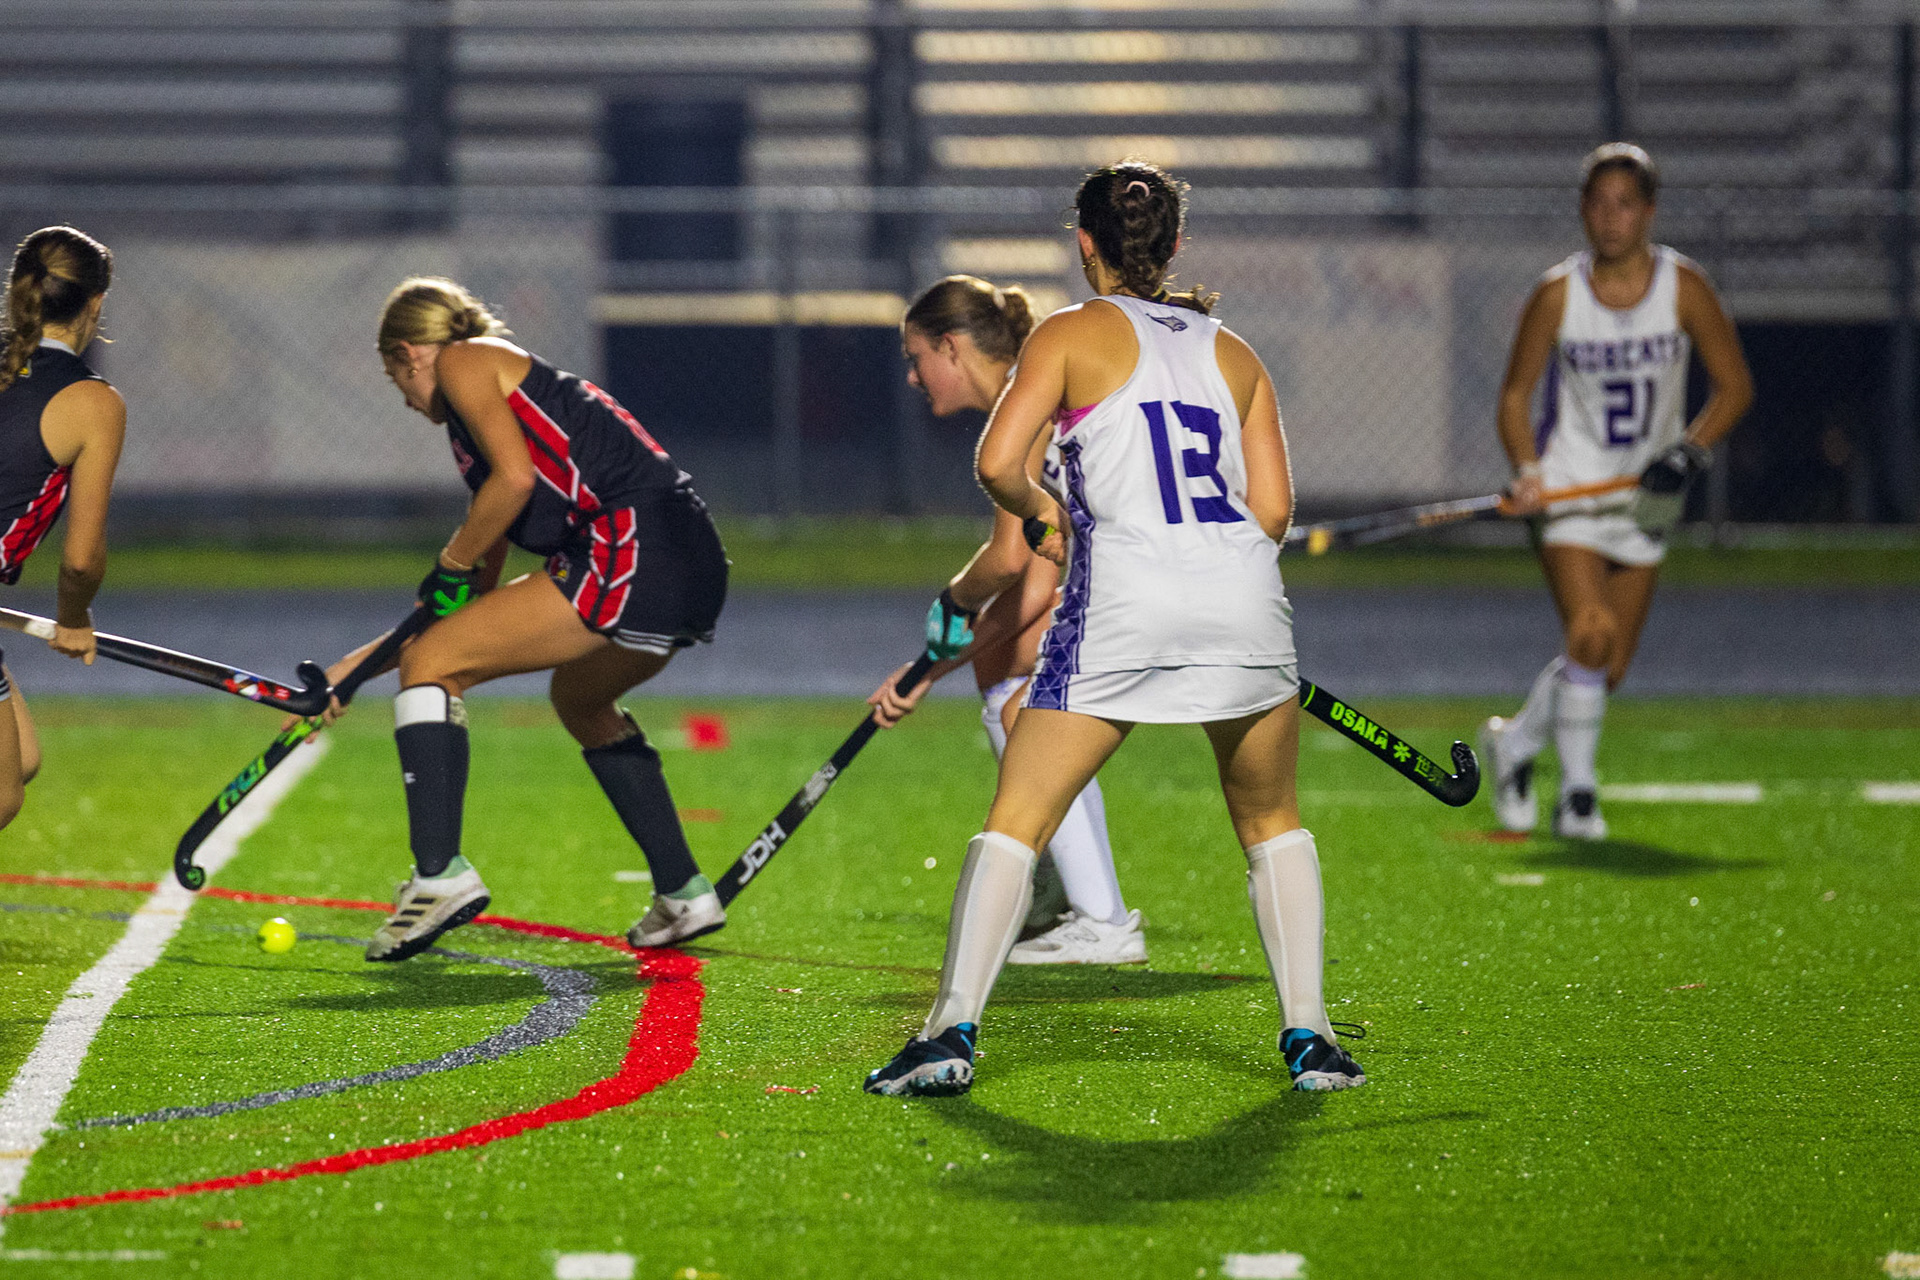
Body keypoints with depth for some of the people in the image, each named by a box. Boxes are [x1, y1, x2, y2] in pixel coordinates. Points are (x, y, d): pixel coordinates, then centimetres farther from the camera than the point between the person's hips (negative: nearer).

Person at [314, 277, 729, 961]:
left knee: (431, 665, -4)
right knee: (580, 699, 35)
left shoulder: (463, 362, 6)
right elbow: (477, 599, 31)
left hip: (633, 548, -10)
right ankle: (683, 893, 33)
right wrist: (361, 666, 32)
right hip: (693, 572, 10)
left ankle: (439, 872, -14)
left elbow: (515, 476, -12)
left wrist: (449, 566, 2)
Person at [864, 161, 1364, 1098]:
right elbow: (1273, 508, 12)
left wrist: (1040, 514, 16)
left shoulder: (1071, 335, 8)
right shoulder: (1233, 353, 19)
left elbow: (998, 464, -4)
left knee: (1017, 820, 2)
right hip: (1247, 598, 3)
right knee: (1271, 822, 20)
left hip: (1122, 599, -3)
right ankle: (1309, 1039, 13)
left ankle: (951, 1032, -8)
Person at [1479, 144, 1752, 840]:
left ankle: (1514, 743, 31)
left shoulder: (1684, 287, -7)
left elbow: (1734, 385, 0)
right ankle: (1577, 791, -5)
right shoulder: (1558, 294, -9)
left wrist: (1689, 453, -15)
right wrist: (1526, 470, -17)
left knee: (1610, 669, 5)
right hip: (1570, 486, -3)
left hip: (1646, 495, 3)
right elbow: (1515, 394, 0)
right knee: (1589, 635, -21)